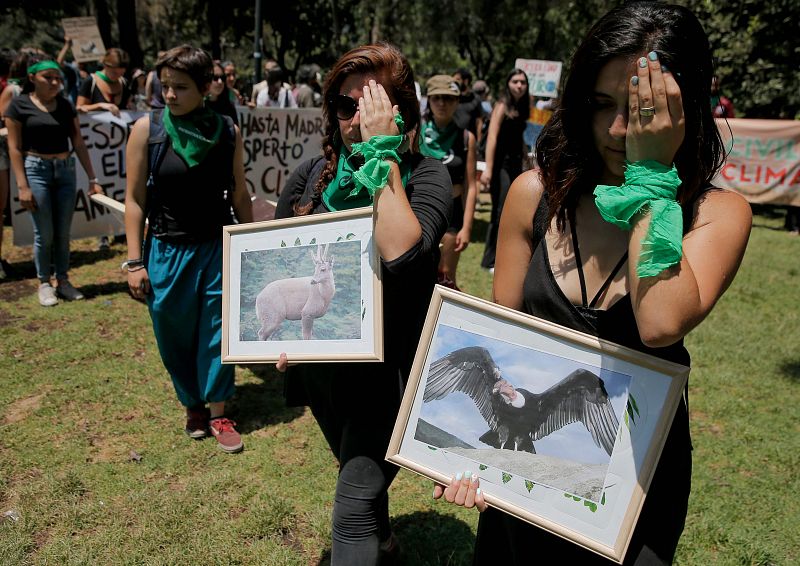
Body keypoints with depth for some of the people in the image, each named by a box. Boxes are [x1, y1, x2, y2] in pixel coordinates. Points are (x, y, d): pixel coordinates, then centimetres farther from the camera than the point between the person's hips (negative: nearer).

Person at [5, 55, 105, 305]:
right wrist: (22, 186, -11)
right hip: (36, 170, -4)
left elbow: (78, 143, 7)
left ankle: (63, 281, 22)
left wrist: (92, 178, 1)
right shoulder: (19, 105, -4)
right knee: (44, 233, 1)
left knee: (63, 233, 9)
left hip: (65, 171, 4)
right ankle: (44, 283, 17)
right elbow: (14, 148, -5)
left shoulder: (66, 105, 8)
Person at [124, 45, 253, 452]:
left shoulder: (228, 132, -3)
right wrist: (135, 262, -7)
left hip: (218, 249, 1)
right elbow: (135, 198, -4)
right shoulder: (147, 129, -7)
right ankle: (192, 406, 34)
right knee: (176, 337, 11)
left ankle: (218, 414, 23)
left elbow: (239, 195, 6)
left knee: (217, 333, 5)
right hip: (166, 251, 0)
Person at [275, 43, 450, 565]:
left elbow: (401, 252, -33)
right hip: (321, 365, 6)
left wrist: (382, 153, -27)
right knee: (360, 476, 28)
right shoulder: (313, 176, -1)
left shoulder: (426, 176, -13)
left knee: (354, 507, -8)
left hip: (386, 369, -5)